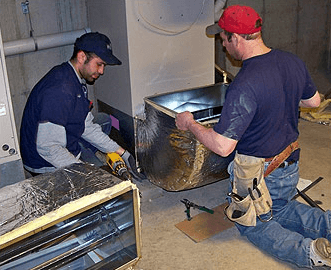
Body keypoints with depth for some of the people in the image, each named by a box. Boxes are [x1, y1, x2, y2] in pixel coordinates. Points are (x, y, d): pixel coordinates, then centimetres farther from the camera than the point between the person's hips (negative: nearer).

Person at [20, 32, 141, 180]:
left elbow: (86, 126, 7)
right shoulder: (60, 90, -31)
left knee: (104, 120, 19)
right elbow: (47, 148, -32)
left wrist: (121, 152, 2)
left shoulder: (76, 79, 2)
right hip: (46, 163, -10)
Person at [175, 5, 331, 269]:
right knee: (279, 208, 32)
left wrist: (189, 123, -16)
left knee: (252, 225, 18)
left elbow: (222, 146, -32)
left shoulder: (244, 86, -32)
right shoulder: (294, 62, -7)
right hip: (291, 166, 7)